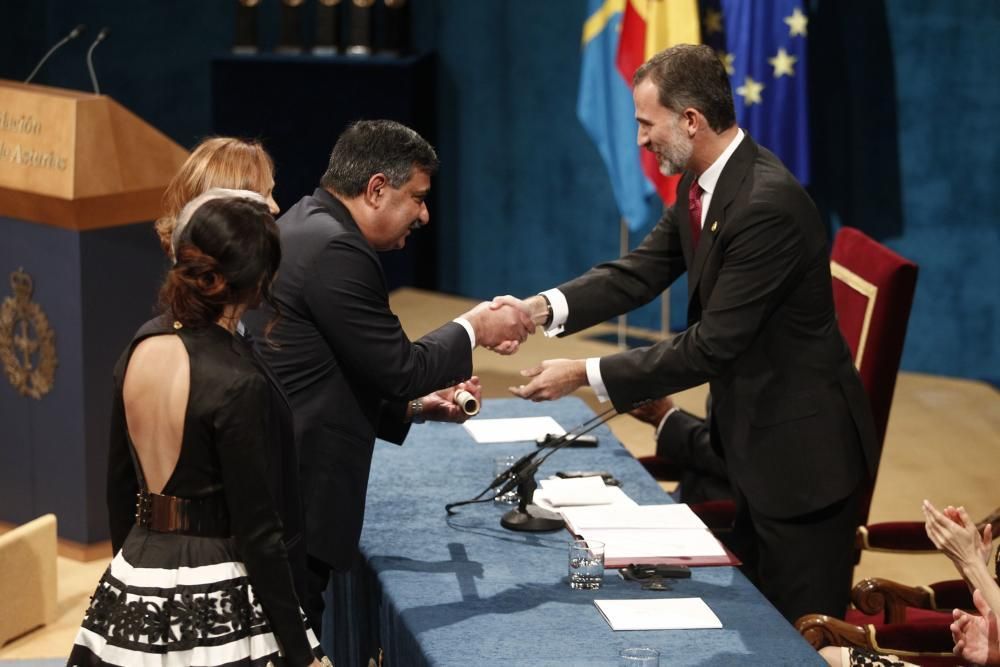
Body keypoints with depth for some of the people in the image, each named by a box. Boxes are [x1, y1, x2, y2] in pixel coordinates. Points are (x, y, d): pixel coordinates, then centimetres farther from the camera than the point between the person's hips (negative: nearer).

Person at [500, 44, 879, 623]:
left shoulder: (767, 204, -28)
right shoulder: (703, 186, 2)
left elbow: (713, 345, -27)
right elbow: (641, 272, 2)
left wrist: (586, 375, -23)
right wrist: (544, 307, -15)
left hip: (802, 449, -10)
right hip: (752, 436, 10)